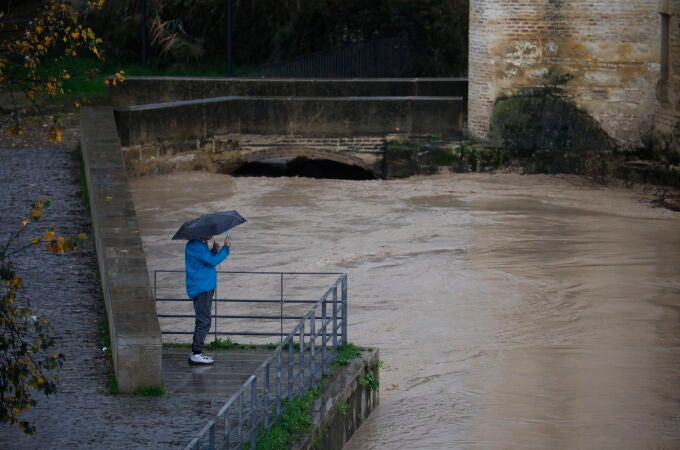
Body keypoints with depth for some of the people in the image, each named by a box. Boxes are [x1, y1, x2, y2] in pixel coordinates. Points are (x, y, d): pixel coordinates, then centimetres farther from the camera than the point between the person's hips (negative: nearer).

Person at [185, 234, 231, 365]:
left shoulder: (201, 245, 14)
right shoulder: (194, 246, -17)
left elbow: (208, 260, 19)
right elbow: (212, 261, -21)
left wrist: (214, 251, 3)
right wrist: (226, 248, -13)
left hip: (206, 288, 11)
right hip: (200, 289, -11)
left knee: (203, 321, 14)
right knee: (204, 321, -10)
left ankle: (196, 353, 18)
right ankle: (196, 354, -9)